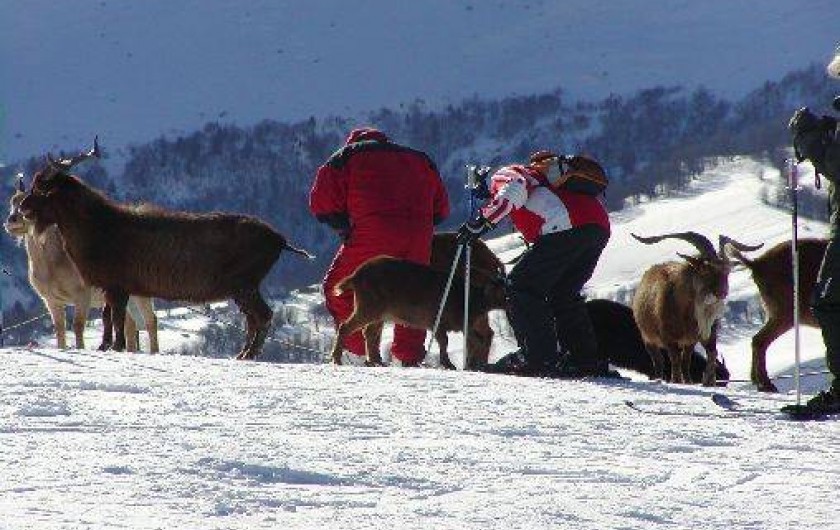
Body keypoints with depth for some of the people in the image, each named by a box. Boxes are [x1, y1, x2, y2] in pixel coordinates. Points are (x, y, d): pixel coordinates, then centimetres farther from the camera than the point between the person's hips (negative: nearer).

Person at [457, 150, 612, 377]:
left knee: (521, 287, 1)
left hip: (566, 228, -8)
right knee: (563, 293, 21)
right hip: (600, 227, 8)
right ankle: (587, 360, 14)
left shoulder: (503, 176, 16)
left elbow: (515, 189, -10)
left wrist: (483, 220, -6)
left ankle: (539, 358, -7)